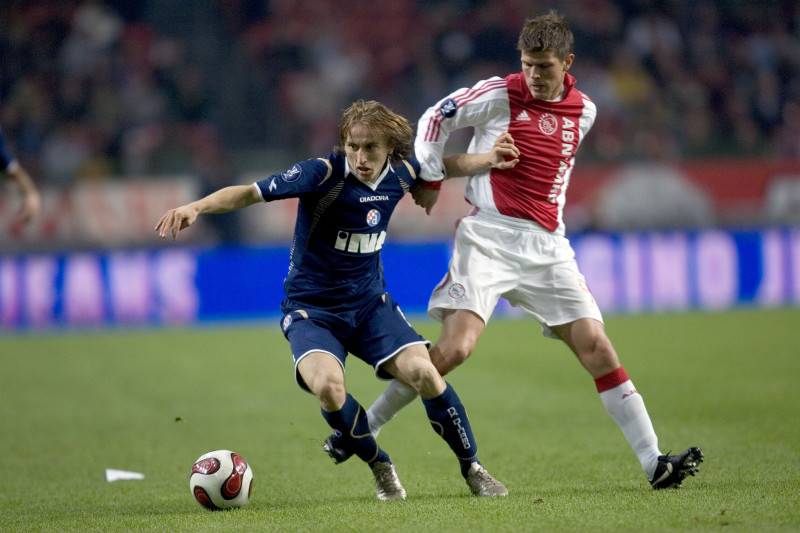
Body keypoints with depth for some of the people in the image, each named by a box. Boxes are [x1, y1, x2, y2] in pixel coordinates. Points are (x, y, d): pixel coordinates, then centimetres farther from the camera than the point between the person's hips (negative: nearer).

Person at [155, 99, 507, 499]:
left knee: (423, 373, -20)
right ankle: (380, 467, -3)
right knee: (327, 385, -32)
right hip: (311, 308, -4)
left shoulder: (402, 172, -4)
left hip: (370, 303, 4)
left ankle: (472, 469, 5)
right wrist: (197, 206, -45)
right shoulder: (326, 173, -21)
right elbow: (250, 193, -30)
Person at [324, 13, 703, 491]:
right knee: (455, 347, -18)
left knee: (596, 346, -4)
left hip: (548, 246, 4)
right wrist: (430, 181, 7)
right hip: (489, 236, -4)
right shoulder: (501, 94, -1)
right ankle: (363, 430, -3)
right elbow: (434, 120, 8)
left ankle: (655, 464, -4)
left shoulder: (584, 112, 11)